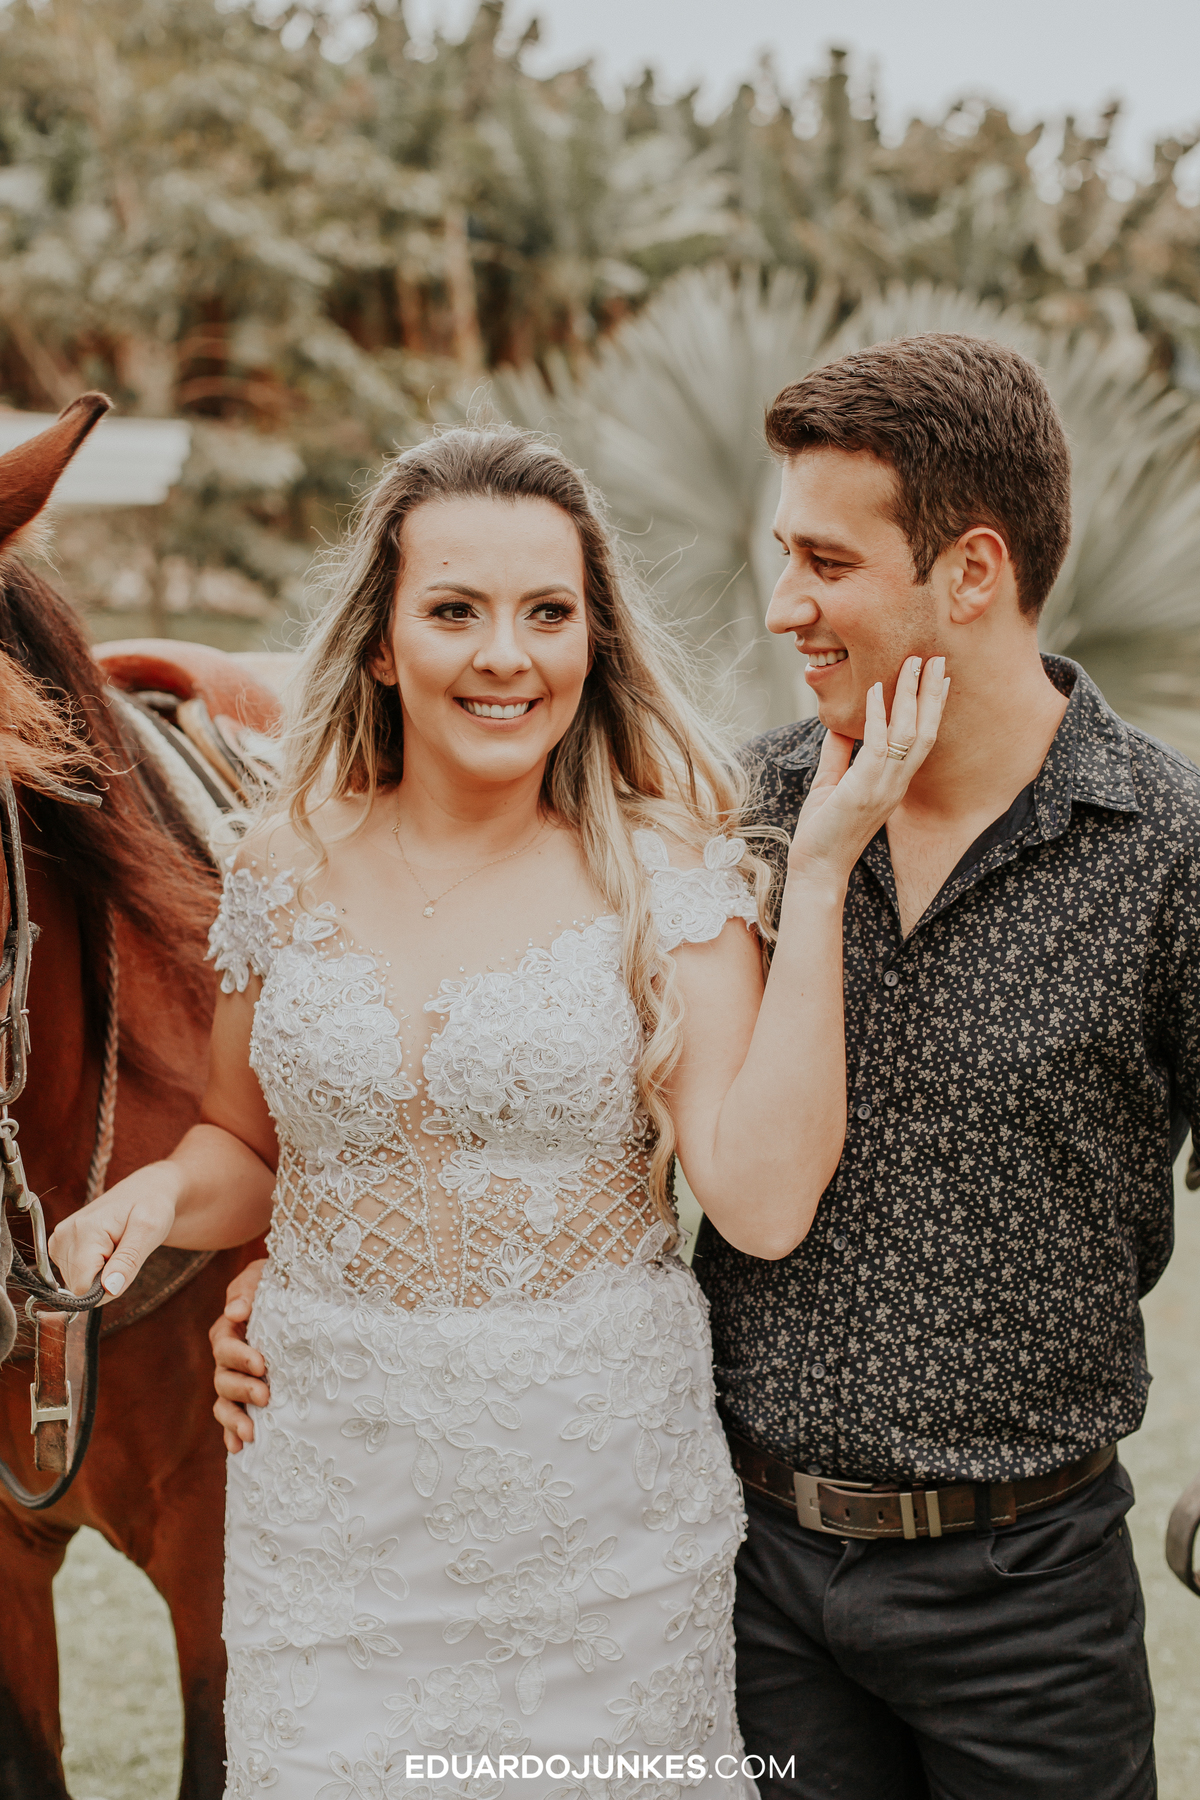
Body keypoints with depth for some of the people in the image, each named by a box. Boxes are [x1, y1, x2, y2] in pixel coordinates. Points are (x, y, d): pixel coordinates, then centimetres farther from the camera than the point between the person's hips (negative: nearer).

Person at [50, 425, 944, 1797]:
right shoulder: (288, 869, 1)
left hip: (604, 1516, -2)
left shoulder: (665, 876, -7)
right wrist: (165, 1191, -9)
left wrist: (816, 872, -19)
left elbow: (762, 1201, -18)